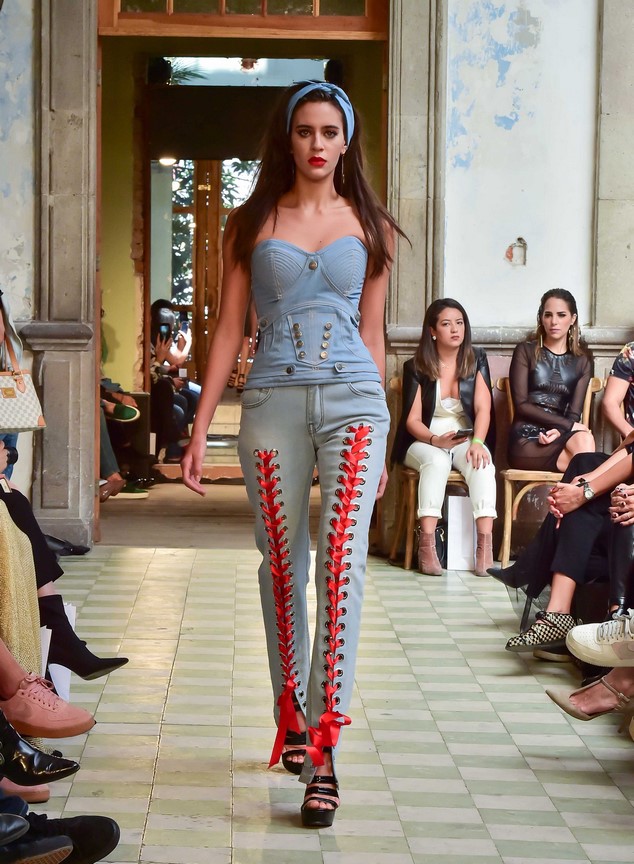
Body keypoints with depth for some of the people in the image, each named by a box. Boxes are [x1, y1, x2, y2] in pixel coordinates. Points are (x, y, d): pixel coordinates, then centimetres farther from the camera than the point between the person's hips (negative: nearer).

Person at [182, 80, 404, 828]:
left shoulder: (370, 227, 12)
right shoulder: (250, 224, 10)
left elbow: (371, 332, 15)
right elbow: (229, 328, 8)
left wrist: (379, 436, 17)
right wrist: (200, 425, 2)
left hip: (353, 400, 0)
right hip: (273, 402, 1)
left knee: (341, 560, -14)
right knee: (282, 566, 6)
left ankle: (322, 746, -14)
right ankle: (291, 719, 21)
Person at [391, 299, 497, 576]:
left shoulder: (476, 360, 7)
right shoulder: (416, 368, 2)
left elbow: (483, 408, -3)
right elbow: (412, 420, -4)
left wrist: (477, 442, -22)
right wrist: (435, 440, -24)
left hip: (465, 441, 2)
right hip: (424, 443, -1)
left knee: (481, 463, -32)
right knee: (437, 461, -36)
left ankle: (485, 543, -41)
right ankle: (427, 545, -43)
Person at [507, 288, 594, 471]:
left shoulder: (581, 361, 16)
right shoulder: (525, 351, 6)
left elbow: (574, 413, 6)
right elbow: (521, 405, -4)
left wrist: (560, 430, -18)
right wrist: (568, 425, -12)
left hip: (561, 434, 3)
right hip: (526, 438, -3)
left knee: (584, 441, -35)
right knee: (585, 459, -32)